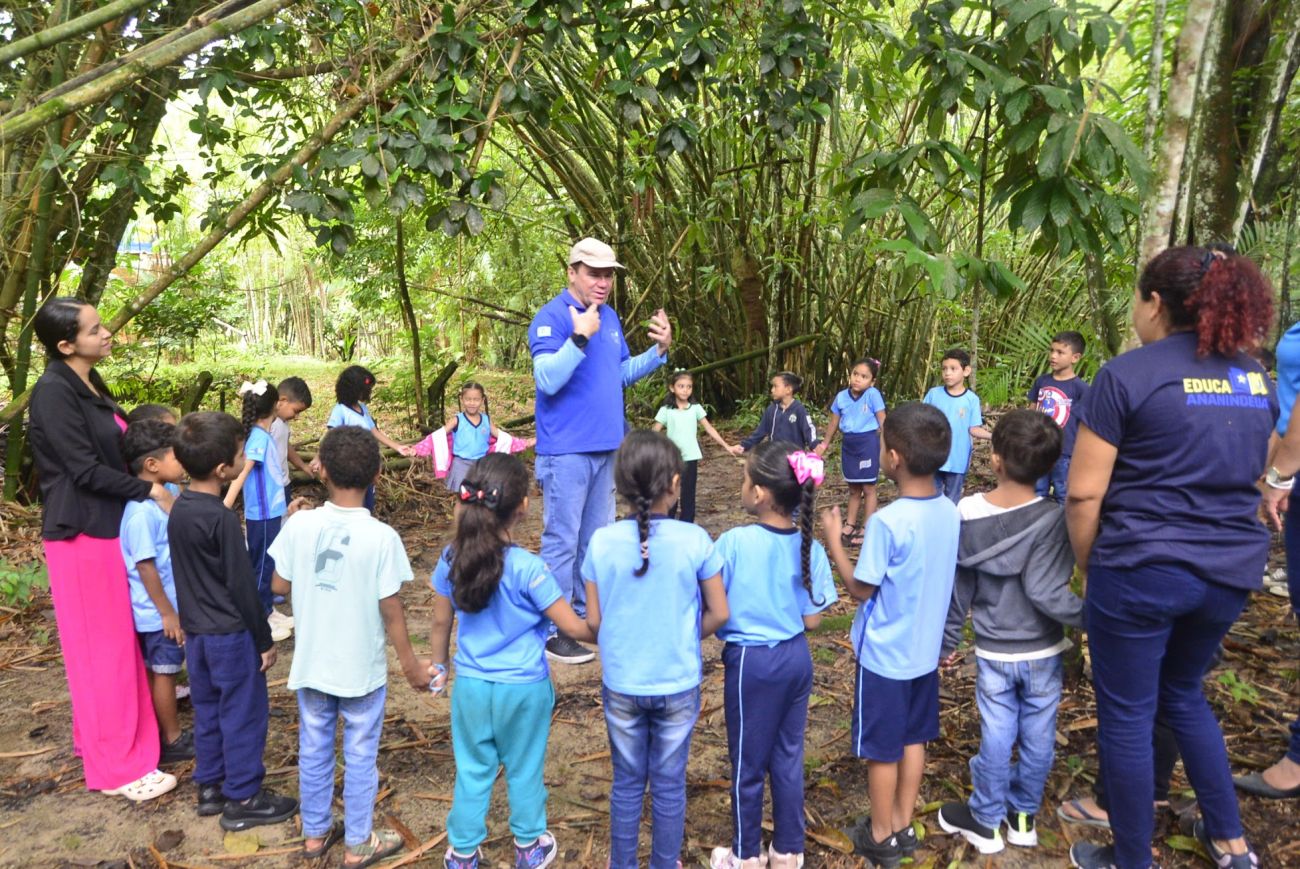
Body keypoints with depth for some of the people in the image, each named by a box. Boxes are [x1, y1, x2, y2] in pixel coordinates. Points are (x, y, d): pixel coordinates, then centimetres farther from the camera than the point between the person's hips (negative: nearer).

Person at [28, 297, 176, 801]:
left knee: (116, 643, 18)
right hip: (82, 534, -8)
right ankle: (116, 767, 13)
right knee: (101, 648, 1)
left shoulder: (90, 385, 10)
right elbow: (85, 469, -20)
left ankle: (100, 737, 35)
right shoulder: (54, 392, -17)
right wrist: (152, 490, -16)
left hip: (108, 527, 9)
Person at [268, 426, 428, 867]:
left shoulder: (299, 525, -13)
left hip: (311, 663, 3)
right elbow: (390, 611, -15)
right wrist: (411, 664, -2)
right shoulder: (381, 537, -21)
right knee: (360, 756, 14)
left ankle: (315, 833, 38)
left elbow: (280, 586, 1)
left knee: (314, 751, 21)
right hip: (361, 668, -3)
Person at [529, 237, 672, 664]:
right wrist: (580, 338, -30)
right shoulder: (551, 317, -12)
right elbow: (547, 380, -22)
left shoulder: (610, 317, 11)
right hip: (566, 451, -8)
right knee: (562, 542, -1)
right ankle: (555, 631, 9)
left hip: (606, 448, 8)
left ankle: (590, 616, 29)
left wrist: (659, 351, 4)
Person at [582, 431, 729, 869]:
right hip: (678, 685, -1)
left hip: (621, 685, 1)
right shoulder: (695, 540, -16)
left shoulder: (602, 542, -13)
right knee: (670, 785, 17)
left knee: (627, 783, 19)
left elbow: (593, 622, -5)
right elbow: (719, 614, -7)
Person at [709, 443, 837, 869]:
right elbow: (812, 619, -3)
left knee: (747, 763, 14)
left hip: (751, 660, -4)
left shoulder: (733, 543, -21)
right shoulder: (809, 546, -8)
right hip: (796, 657, 4)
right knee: (789, 756, 19)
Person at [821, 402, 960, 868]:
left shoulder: (887, 521, -27)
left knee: (882, 747, 10)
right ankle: (902, 824, 35)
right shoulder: (950, 512, -5)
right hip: (925, 649, 7)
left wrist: (832, 540, -8)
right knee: (913, 739, 20)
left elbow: (861, 588, -18)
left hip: (885, 654, -6)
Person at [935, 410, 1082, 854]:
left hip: (993, 651, 1)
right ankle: (1024, 816, 33)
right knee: (1038, 738, 17)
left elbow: (957, 586, -1)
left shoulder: (966, 514, -10)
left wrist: (948, 639, 10)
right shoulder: (1051, 519, -19)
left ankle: (986, 821, 27)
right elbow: (1046, 593, -25)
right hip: (1042, 651, -1)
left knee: (996, 737, 14)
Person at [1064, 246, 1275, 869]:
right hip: (1231, 569, 7)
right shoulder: (1256, 380, 8)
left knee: (1126, 715, 8)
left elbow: (1083, 493, -13)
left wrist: (1088, 566, 0)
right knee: (1183, 694, 27)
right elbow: (1249, 476, 19)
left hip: (1141, 570, -7)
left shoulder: (1128, 374, -12)